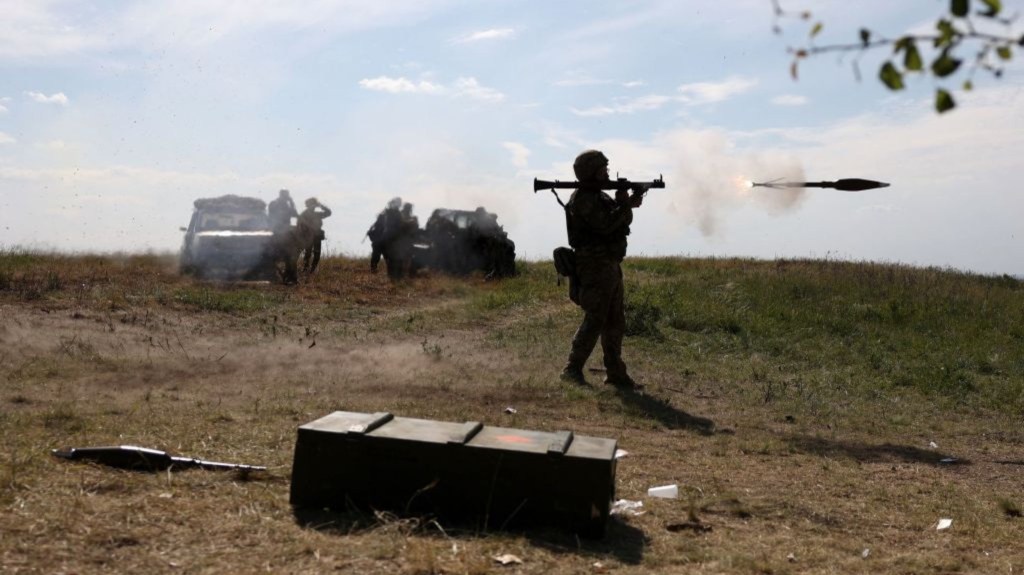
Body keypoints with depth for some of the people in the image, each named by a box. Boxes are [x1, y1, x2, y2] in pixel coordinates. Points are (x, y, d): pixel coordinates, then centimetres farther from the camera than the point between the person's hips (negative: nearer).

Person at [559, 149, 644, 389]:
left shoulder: (601, 196, 17)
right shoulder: (583, 199, -12)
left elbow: (623, 221, 16)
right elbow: (605, 224, -21)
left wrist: (626, 203, -3)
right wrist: (625, 204, -10)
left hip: (611, 266, 10)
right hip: (595, 267, -10)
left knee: (615, 322, 10)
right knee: (594, 320, -12)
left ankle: (615, 373, 16)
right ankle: (573, 369, -6)